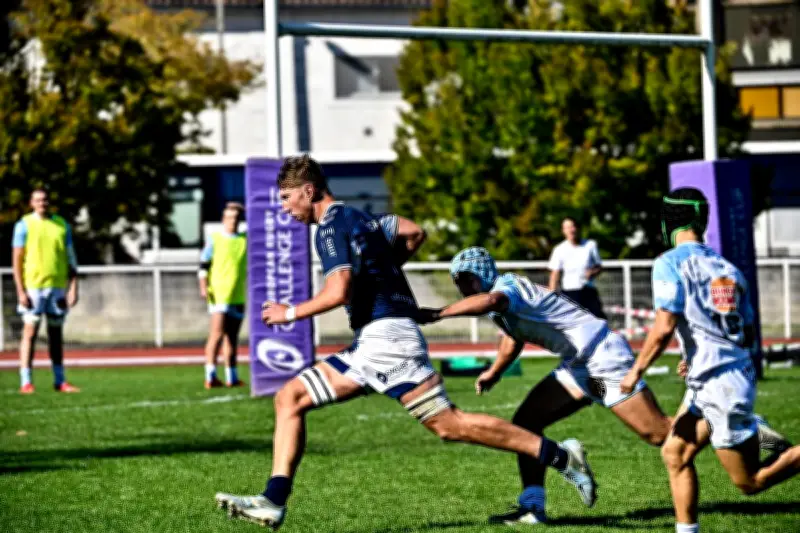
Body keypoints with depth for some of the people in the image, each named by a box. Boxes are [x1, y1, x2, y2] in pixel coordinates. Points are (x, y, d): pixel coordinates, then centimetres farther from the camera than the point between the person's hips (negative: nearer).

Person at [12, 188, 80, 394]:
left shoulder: (62, 225, 10)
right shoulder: (24, 225, 0)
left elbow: (71, 259, 12)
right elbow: (17, 260, -3)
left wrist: (73, 287, 3)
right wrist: (21, 291, -11)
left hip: (57, 286, 4)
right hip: (33, 287, -4)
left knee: (56, 334, 8)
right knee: (30, 332, -6)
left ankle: (60, 381, 13)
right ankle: (25, 382, -6)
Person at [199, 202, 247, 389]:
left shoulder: (245, 241, 13)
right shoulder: (215, 239, 1)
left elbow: (250, 267, 21)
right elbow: (203, 265, -1)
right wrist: (204, 287, -11)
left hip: (238, 296, 5)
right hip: (219, 295, -5)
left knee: (232, 337, 9)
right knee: (217, 334, -14)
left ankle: (232, 377, 14)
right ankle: (210, 376, -17)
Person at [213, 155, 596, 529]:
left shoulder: (331, 227, -10)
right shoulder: (358, 218, 19)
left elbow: (338, 292, -22)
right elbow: (415, 233, 30)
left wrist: (291, 313, -9)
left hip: (387, 338, -10)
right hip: (371, 346, 10)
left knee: (448, 424, -10)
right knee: (290, 398, 6)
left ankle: (560, 456, -5)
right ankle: (274, 502, -3)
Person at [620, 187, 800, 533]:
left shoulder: (670, 264, -9)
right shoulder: (727, 268, 14)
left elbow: (664, 327, -16)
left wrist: (637, 370, -3)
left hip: (718, 385, -8)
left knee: (750, 482, 0)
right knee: (675, 453, 16)